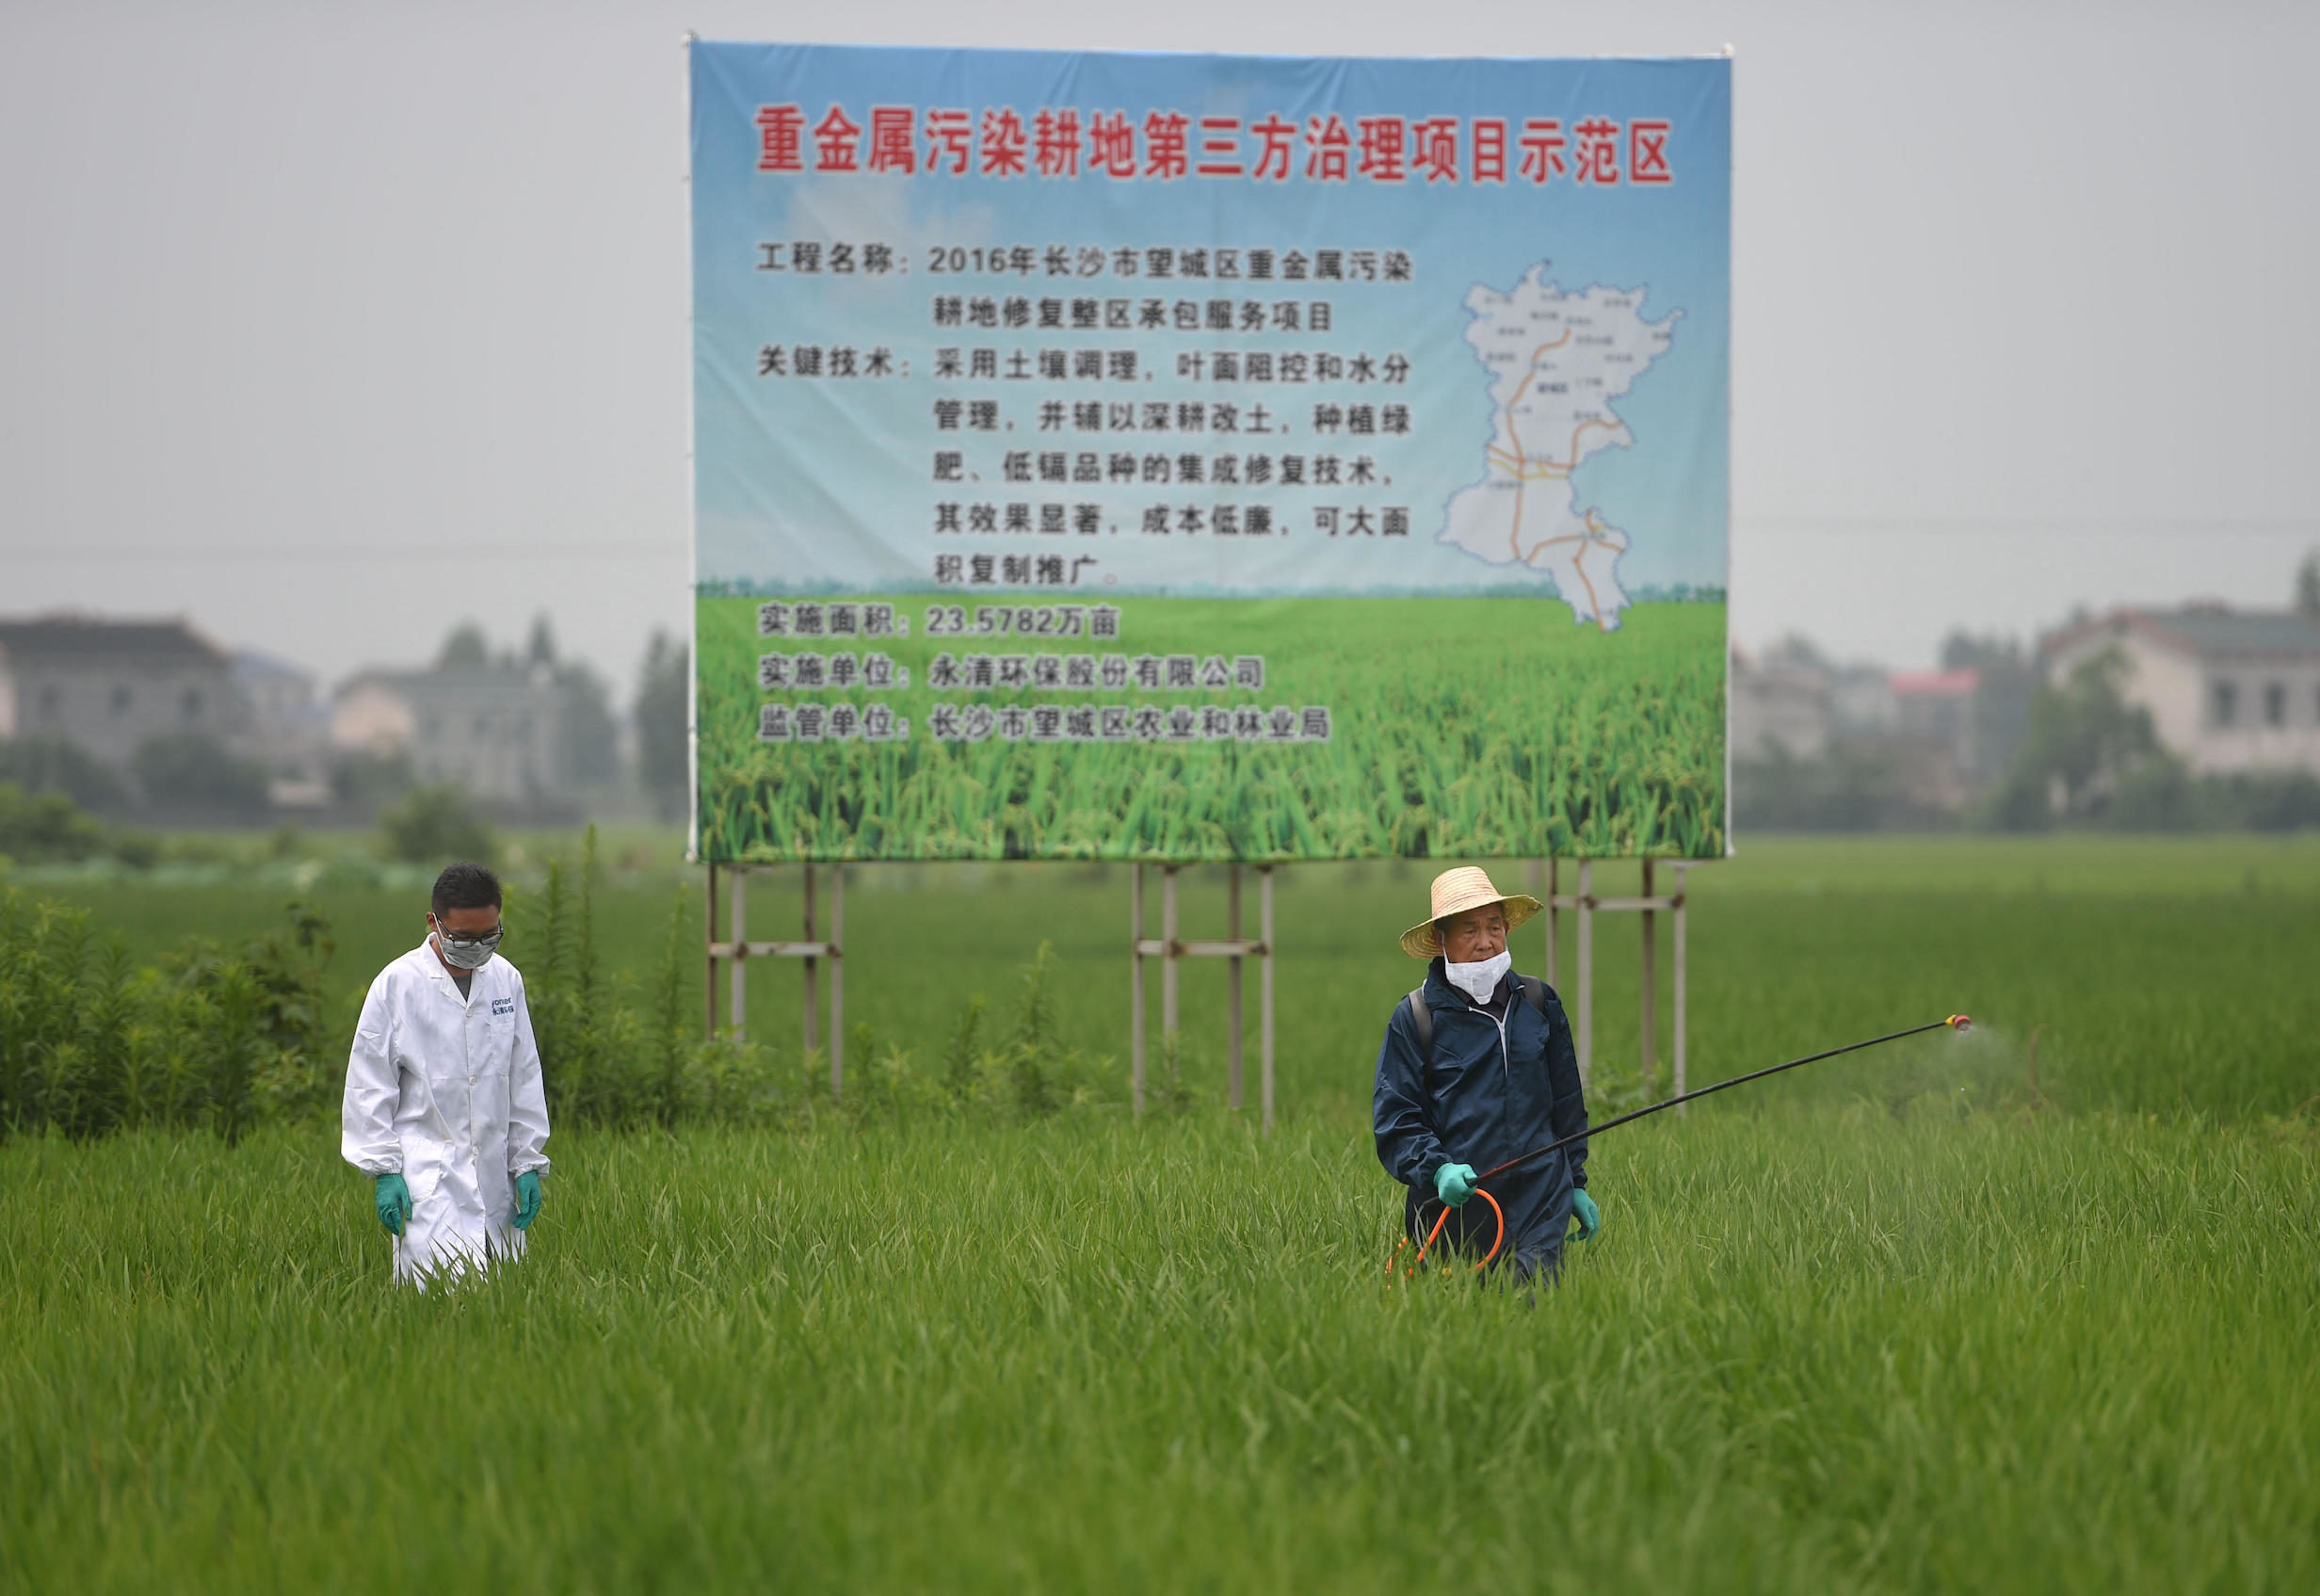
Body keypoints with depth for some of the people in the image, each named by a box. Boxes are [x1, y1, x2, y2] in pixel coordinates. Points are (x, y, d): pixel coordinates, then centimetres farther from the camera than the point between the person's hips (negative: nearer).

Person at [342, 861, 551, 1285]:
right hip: (428, 1181, -4)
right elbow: (369, 1090, -1)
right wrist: (383, 1171, -5)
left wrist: (527, 1163, 11)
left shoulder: (507, 980, 9)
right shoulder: (397, 984, -4)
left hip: (494, 1180, 4)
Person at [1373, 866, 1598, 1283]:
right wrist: (1437, 1169, -19)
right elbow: (1395, 1120, -2)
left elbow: (1567, 1103, 20)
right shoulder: (1414, 1018, 0)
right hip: (1454, 1213, -2)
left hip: (1541, 1206, 2)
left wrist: (1576, 1183, 20)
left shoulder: (1539, 1003, 11)